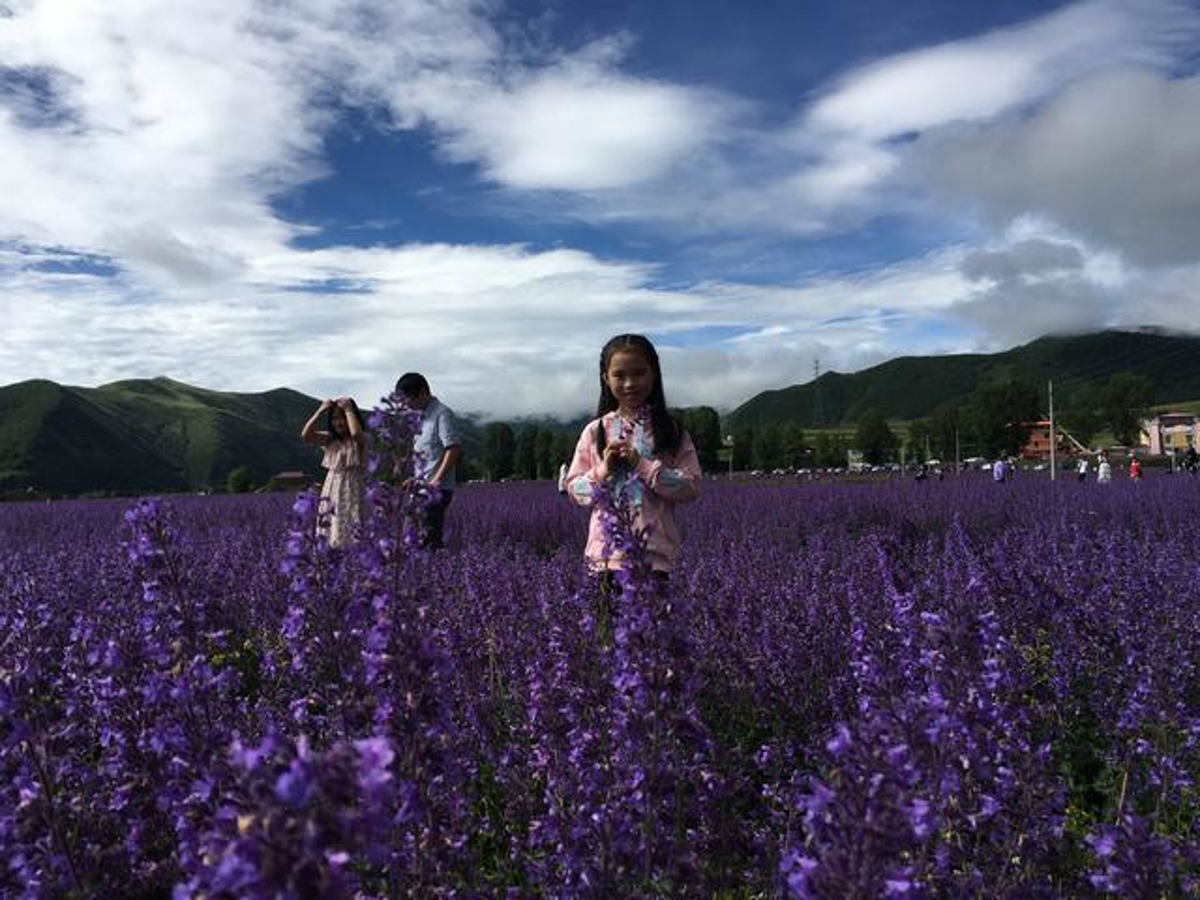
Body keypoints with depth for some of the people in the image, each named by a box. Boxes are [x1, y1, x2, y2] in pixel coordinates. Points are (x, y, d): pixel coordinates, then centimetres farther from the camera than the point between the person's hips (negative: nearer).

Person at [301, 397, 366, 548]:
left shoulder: (360, 440, -6)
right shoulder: (330, 439, 7)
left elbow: (355, 432, -32)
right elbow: (305, 435, -6)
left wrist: (348, 409, -18)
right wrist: (320, 411, -7)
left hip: (352, 490, -5)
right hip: (332, 490, 5)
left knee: (353, 535, -6)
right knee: (331, 534, 6)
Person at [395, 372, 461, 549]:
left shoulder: (442, 414, -9)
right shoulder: (420, 416, 18)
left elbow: (454, 449, -17)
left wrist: (436, 481, -20)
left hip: (437, 489, -9)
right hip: (421, 487, 9)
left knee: (428, 537, -12)